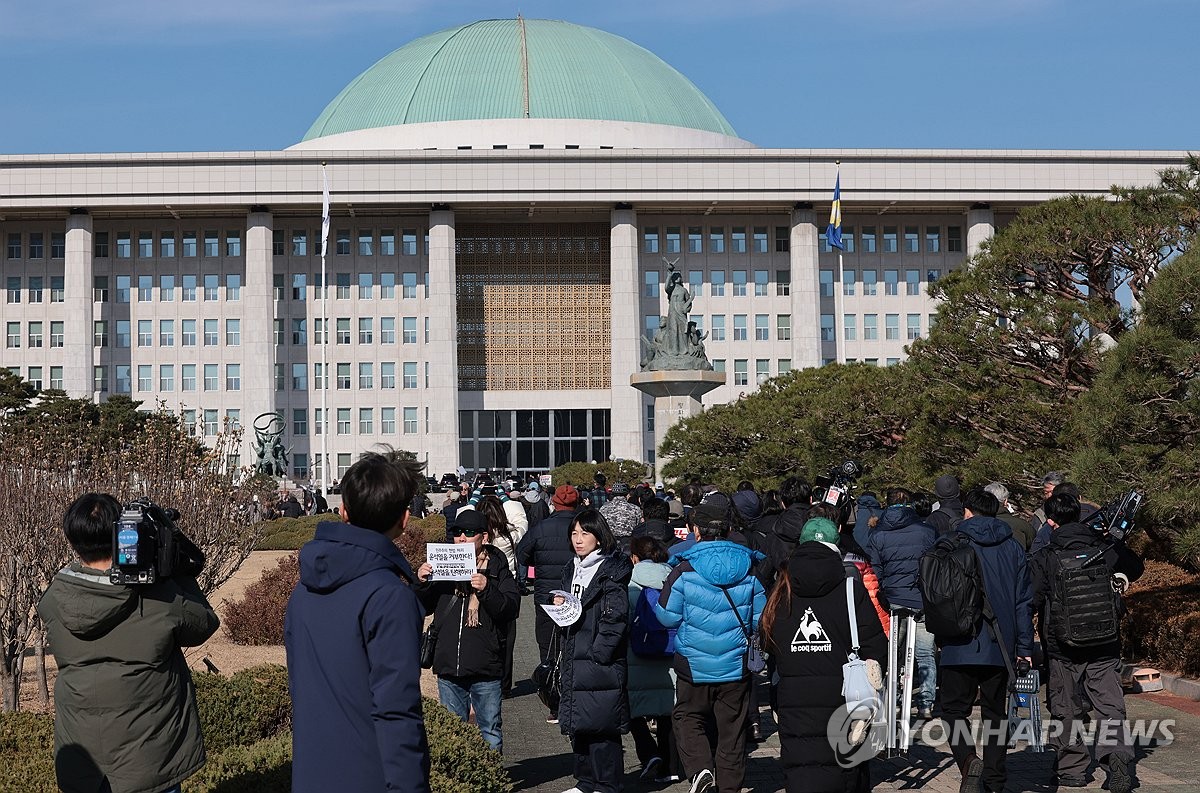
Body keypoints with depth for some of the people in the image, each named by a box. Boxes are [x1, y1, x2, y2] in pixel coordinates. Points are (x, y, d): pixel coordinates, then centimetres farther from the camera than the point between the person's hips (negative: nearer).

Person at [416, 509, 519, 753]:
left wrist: (486, 590, -27)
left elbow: (511, 608, -12)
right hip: (448, 667, 3)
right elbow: (422, 608, 11)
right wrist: (421, 583, -8)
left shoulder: (497, 568, -2)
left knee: (490, 730, 7)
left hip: (486, 668, -3)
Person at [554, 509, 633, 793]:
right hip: (574, 658, 8)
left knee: (601, 726, -6)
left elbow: (616, 616, -15)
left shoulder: (611, 570, -10)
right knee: (577, 722, 12)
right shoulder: (572, 569, 15)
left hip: (601, 661, -8)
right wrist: (561, 607, 3)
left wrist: (599, 652, -17)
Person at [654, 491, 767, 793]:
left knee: (687, 717, 15)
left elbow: (667, 616, -6)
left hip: (694, 665, -2)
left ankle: (700, 769, -7)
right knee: (732, 727, 13)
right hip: (736, 665, 2)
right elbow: (761, 619, 1)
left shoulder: (685, 569, -13)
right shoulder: (749, 568, -5)